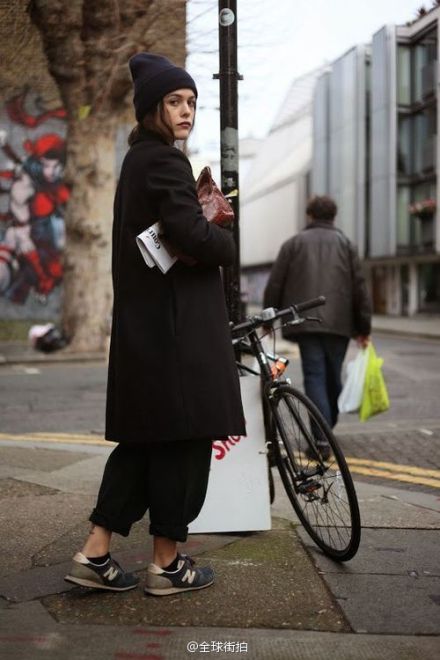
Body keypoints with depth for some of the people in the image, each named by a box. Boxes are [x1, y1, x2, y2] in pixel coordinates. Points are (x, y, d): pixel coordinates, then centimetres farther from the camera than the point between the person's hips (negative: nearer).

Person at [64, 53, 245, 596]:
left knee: (143, 438, 13)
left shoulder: (137, 161, 18)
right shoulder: (164, 161, -12)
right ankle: (167, 564, 12)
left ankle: (95, 553, 15)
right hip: (176, 322, -10)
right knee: (182, 437, 0)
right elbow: (191, 235, -23)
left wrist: (205, 217, 5)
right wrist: (232, 244, -4)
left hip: (142, 321, 10)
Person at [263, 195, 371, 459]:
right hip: (340, 323, 2)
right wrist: (364, 327, 9)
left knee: (315, 376, -3)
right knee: (333, 377, 13)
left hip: (305, 322, -1)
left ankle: (322, 439, -13)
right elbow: (360, 287, 6)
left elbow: (274, 285, 6)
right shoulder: (346, 244, 11)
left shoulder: (293, 243, 9)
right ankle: (328, 428, 25)